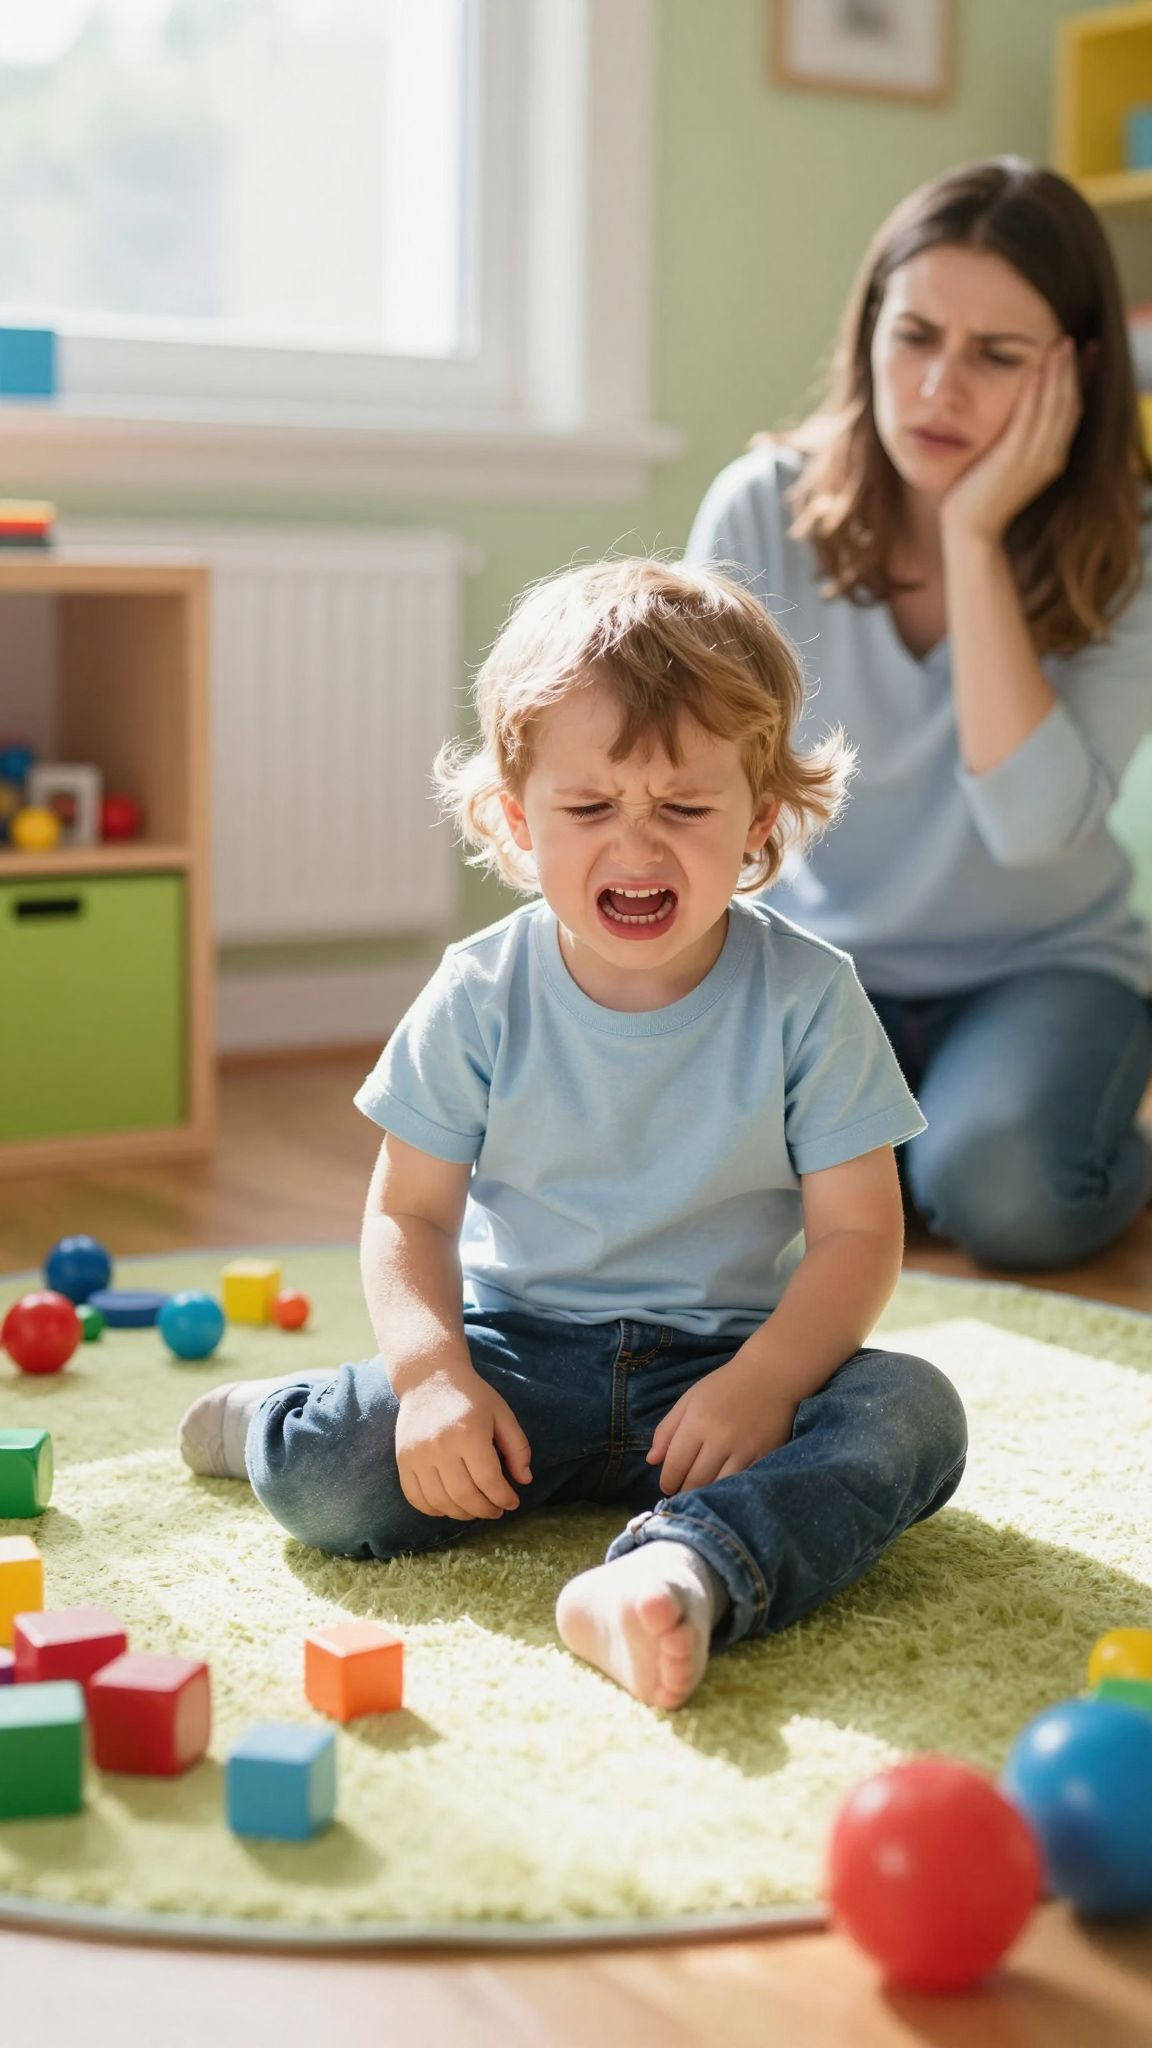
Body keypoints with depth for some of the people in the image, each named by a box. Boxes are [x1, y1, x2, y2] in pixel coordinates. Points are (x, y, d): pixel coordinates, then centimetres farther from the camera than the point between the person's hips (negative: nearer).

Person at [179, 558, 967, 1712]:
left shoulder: (806, 999, -8)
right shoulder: (480, 998, -5)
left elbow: (858, 1232, -9)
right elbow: (410, 1214, -2)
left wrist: (761, 1383, -26)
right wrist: (435, 1377, -21)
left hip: (728, 1362, 0)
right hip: (520, 1347, 0)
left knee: (910, 1415, -28)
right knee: (322, 1479, -23)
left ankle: (687, 1572, -50)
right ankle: (274, 1424, 13)